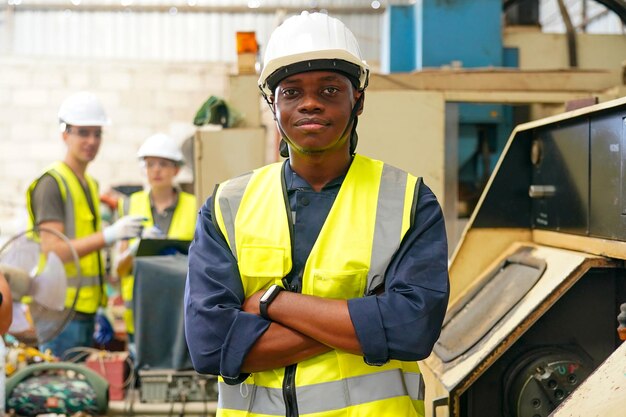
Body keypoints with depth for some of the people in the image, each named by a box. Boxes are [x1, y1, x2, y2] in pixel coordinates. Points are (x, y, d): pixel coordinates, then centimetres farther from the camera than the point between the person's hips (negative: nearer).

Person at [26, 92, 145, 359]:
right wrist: (110, 235, -26)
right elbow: (53, 251, -19)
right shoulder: (51, 183, -10)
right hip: (61, 310, -9)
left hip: (86, 309, 9)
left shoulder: (90, 184, 18)